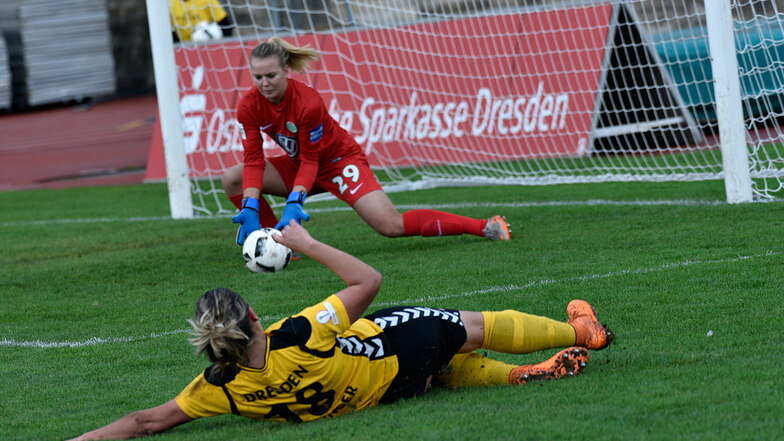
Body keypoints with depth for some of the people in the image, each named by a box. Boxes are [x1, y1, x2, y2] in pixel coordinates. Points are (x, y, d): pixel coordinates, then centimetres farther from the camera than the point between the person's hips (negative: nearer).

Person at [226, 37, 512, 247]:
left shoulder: (307, 102, -32)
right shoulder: (249, 106, -17)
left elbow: (310, 161, -24)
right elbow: (253, 161, -16)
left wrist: (293, 203, -37)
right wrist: (250, 208, -30)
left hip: (339, 159, -6)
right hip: (298, 162, 6)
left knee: (392, 225, -19)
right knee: (232, 179, -11)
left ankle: (484, 226, -8)